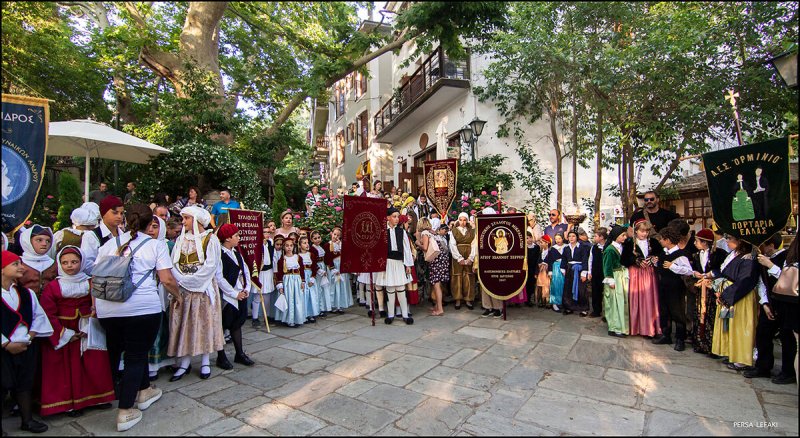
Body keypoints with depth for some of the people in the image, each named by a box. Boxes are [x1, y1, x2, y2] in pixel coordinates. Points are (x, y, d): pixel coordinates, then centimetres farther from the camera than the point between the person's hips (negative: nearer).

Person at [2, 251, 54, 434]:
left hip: (26, 348, 5)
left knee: (25, 384, 14)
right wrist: (7, 344, -15)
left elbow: (39, 316, 6)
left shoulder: (27, 293, 6)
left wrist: (29, 338, -7)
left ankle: (27, 420, 27)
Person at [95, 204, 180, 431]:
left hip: (107, 308, 5)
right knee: (136, 356, 7)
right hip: (143, 308, -5)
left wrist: (96, 305, 18)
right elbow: (167, 280, -7)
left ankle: (143, 391, 40)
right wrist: (178, 296, 10)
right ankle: (125, 412, 11)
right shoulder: (156, 245, -1)